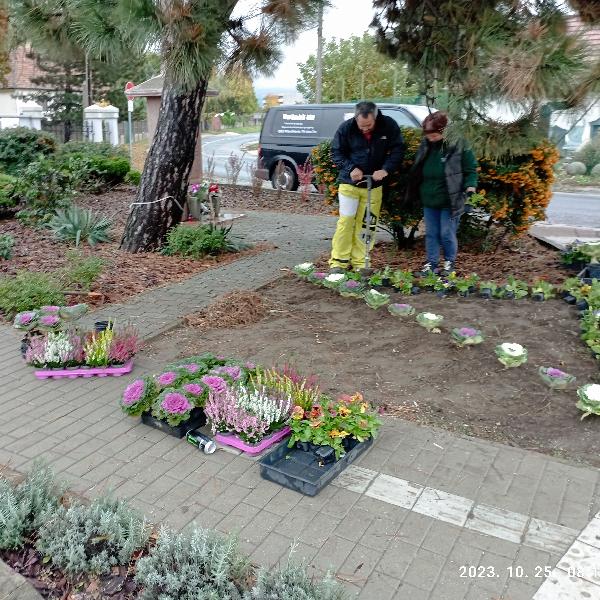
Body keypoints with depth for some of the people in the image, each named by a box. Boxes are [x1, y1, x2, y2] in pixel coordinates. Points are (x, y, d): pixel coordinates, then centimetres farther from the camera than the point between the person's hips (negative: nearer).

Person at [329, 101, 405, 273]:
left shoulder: (388, 125, -11)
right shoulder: (346, 128, -12)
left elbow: (398, 149, -3)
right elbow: (336, 152, -3)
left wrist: (386, 169, -19)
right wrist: (351, 168, -19)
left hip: (374, 184, 2)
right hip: (349, 182, -1)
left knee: (367, 224, 4)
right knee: (346, 221, -4)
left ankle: (360, 263, 12)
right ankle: (338, 261, 5)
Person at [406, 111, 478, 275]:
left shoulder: (458, 146, -11)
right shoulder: (425, 146, 4)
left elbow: (471, 170, -4)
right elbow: (416, 172, 16)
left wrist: (469, 188, -17)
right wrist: (414, 194, 16)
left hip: (450, 201, -5)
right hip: (429, 200, 5)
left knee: (447, 234, 2)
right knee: (431, 234, 11)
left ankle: (449, 262, 23)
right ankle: (431, 263, 23)